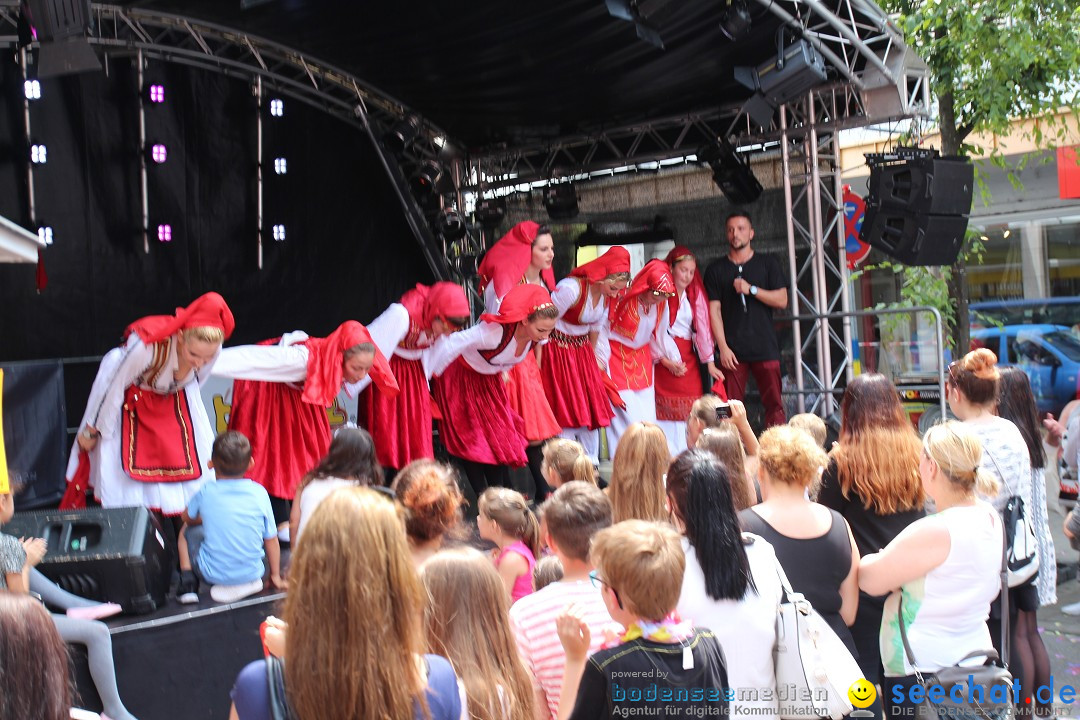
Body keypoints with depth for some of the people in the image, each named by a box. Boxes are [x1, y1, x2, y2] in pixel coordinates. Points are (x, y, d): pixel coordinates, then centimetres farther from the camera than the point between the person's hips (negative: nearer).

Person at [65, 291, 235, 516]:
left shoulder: (212, 350, -27)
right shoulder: (146, 345, -42)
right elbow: (112, 382, -25)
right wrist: (91, 431, -12)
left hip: (173, 401, 4)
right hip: (133, 402, -4)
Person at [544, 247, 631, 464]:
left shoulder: (607, 296, -3)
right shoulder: (571, 288, -26)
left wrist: (594, 363, 16)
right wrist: (538, 363, -11)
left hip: (582, 351, 7)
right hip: (558, 351, -7)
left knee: (591, 409, 7)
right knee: (566, 412, -5)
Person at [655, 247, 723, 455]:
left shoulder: (696, 293, 12)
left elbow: (702, 327, 7)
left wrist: (710, 363, 1)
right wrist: (665, 359, -14)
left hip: (687, 357, 4)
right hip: (661, 357, -4)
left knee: (690, 408, -3)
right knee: (665, 409, -6)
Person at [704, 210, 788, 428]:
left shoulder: (767, 263, 11)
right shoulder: (716, 269, 10)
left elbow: (782, 300, 4)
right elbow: (714, 310, 3)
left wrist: (751, 289, -9)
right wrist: (723, 347, -7)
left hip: (765, 347, 0)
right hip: (732, 350, 0)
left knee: (774, 404, -4)